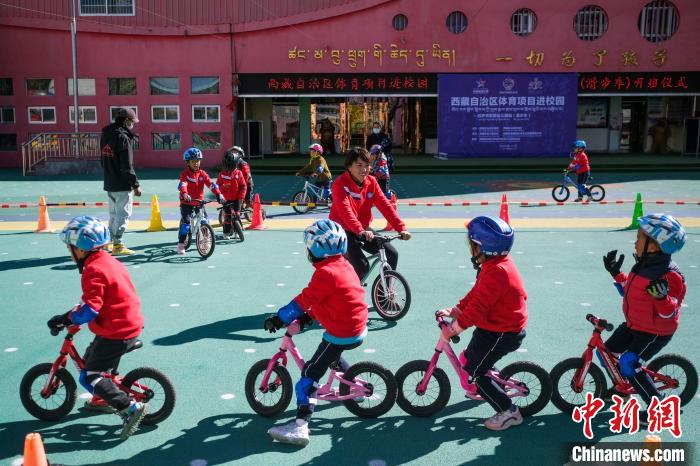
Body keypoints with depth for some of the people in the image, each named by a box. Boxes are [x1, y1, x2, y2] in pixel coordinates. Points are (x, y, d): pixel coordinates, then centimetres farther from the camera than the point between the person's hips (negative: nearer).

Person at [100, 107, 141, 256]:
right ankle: (117, 245, 2)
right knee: (123, 214, -1)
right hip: (122, 186, -9)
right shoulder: (123, 137, -16)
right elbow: (127, 166, -20)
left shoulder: (105, 136, 11)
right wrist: (136, 184, -15)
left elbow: (103, 161, 19)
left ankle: (110, 241, 27)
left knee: (114, 213, 19)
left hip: (109, 184, 9)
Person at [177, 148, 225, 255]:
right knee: (185, 222, -12)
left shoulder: (202, 174, 1)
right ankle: (181, 244, -2)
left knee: (204, 221, -2)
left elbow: (211, 184, -8)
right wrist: (185, 194, -48)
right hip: (187, 202, -4)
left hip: (199, 202, 4)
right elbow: (182, 185, -27)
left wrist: (218, 195, -21)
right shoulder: (185, 174, -9)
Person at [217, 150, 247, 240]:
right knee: (227, 217, -2)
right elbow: (218, 186, 3)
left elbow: (243, 186, 0)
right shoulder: (222, 174, 1)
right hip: (226, 199, 0)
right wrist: (223, 187, -19)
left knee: (237, 215, 3)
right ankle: (226, 233, 8)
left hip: (236, 199, 0)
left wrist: (240, 198, -6)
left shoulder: (238, 173, -1)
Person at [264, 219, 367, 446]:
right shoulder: (343, 265, 8)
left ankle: (300, 426, -13)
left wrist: (279, 318, -11)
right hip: (358, 328, 9)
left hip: (342, 334, -9)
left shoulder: (325, 273, -20)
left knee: (310, 374, -8)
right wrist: (309, 315, 12)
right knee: (331, 356, 36)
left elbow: (303, 300, -19)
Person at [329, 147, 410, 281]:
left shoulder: (371, 182, 0)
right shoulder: (340, 184, -17)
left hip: (364, 229, 6)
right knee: (362, 266, -21)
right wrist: (361, 231, -46)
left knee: (392, 253, -7)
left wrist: (401, 228, -18)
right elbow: (345, 210, -32)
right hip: (344, 231, -6)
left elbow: (385, 205, -7)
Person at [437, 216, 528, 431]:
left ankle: (508, 411, 9)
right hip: (504, 326, 10)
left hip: (501, 333, -10)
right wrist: (455, 310, 7)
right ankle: (483, 388, 44)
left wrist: (452, 329, -18)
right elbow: (476, 293, 12)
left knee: (474, 372, -1)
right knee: (469, 359, 21)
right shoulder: (497, 263, 3)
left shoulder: (496, 272, -30)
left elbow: (476, 309, -28)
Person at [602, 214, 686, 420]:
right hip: (633, 325, 8)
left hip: (655, 332, -8)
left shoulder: (668, 275, -24)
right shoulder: (643, 265, 1)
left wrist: (661, 296, -42)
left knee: (629, 365, -17)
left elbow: (670, 315, -24)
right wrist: (616, 273, 10)